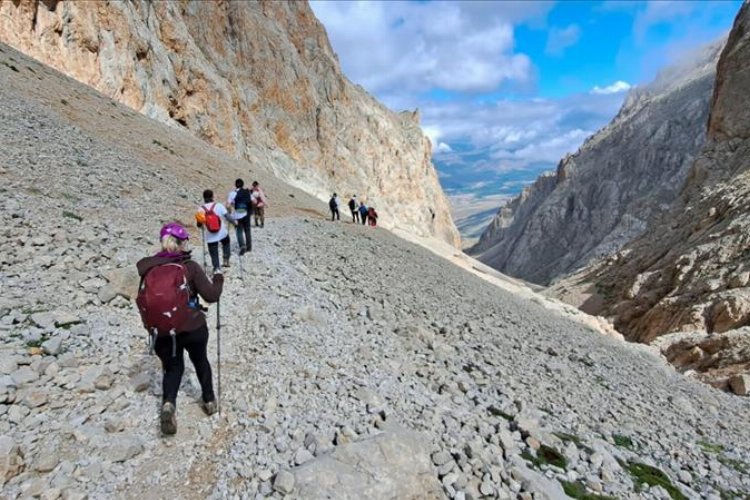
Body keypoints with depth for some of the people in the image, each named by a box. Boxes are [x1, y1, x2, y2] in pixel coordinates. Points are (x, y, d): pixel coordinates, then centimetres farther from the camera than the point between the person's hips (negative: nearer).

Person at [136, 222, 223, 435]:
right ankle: (209, 400, 38)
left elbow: (143, 299, 6)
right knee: (200, 361, 24)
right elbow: (211, 295, -13)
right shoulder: (190, 267, -14)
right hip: (194, 328, -2)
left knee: (172, 368, 21)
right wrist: (218, 279, 4)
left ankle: (168, 403, -4)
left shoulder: (149, 268, -4)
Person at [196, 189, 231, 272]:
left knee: (214, 254, 10)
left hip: (210, 237, 0)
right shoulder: (219, 205, -10)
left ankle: (216, 268, 1)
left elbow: (199, 225, 2)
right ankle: (226, 260, 22)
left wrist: (203, 227, 24)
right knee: (226, 243, 30)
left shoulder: (201, 209, -4)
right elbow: (227, 217, -12)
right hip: (222, 233, 0)